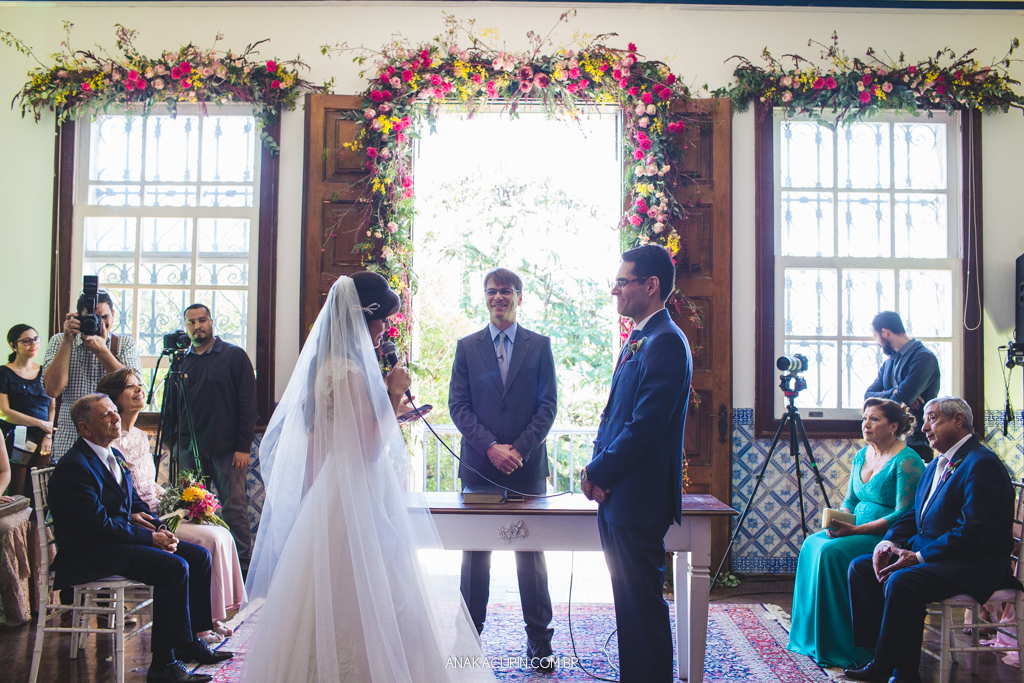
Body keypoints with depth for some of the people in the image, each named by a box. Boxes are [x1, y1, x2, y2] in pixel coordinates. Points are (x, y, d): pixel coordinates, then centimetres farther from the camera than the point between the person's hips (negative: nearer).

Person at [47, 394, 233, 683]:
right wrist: (151, 537, -18)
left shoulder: (114, 456, 14)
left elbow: (134, 501, 21)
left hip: (120, 537, 10)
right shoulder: (73, 466, -16)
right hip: (91, 554, -10)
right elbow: (99, 524, -21)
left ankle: (189, 641, 8)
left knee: (199, 556, -1)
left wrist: (158, 526, 0)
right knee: (174, 567, -27)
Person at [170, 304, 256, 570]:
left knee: (235, 508, -1)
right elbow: (171, 406, 20)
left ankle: (243, 563, 5)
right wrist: (175, 443, 9)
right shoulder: (181, 361, 14)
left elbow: (247, 404, -2)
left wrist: (243, 447, -9)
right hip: (189, 448, 4)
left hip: (227, 448, -4)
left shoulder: (235, 356, 2)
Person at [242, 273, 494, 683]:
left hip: (329, 498, 10)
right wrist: (393, 395, -16)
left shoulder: (328, 366, 11)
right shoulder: (351, 372, -19)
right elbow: (369, 448, -21)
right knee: (364, 611, -2)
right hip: (358, 506, -10)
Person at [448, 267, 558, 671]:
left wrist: (520, 449, -11)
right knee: (475, 554, 7)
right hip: (479, 466, 1)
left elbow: (548, 405, 1)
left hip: (528, 466, 0)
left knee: (531, 554, 6)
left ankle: (539, 640, 16)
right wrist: (491, 447, -12)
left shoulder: (539, 346, 6)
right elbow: (458, 405, 1)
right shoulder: (467, 347, 8)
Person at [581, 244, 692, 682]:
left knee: (643, 604, -1)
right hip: (618, 495, 10)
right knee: (629, 601, 17)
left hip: (639, 498, -10)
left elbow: (645, 427, -21)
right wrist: (598, 468, 3)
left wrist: (598, 473, -11)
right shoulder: (638, 340, 16)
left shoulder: (665, 342, -16)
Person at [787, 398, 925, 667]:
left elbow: (903, 514, -19)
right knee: (812, 543, -14)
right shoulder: (861, 456, 12)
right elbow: (849, 501, 18)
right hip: (858, 530, 8)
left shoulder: (907, 461, -14)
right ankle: (812, 637, -5)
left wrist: (855, 530, -24)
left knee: (831, 551, -27)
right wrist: (838, 521, -5)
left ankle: (839, 647, -16)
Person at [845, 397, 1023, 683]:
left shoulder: (981, 464, -15)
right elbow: (914, 515, 19)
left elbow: (976, 532, -24)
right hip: (930, 553, 10)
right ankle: (878, 655, 1)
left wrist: (919, 557, -23)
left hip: (974, 564, -10)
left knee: (901, 581, -32)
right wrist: (889, 541, -2)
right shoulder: (936, 465, 17)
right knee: (860, 567, 0)